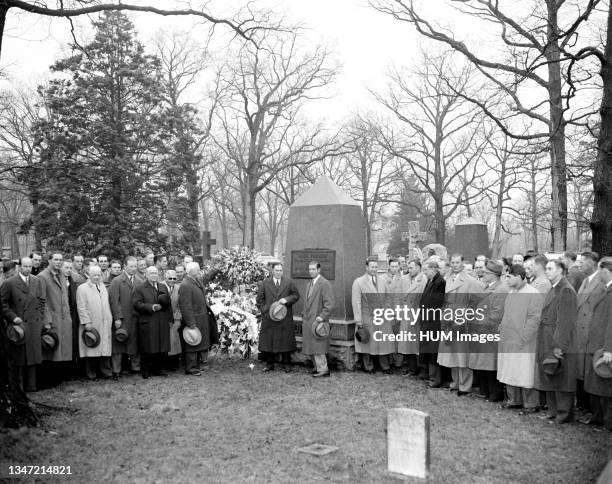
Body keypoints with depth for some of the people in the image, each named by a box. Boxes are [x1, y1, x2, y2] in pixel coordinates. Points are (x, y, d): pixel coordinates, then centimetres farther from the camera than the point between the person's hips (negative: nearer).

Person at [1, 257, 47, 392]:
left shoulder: (38, 282, 8)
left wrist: (40, 320, 6)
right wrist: (12, 317, -11)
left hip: (34, 325, 4)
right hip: (19, 324, -4)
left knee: (33, 355, 7)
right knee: (18, 357, 1)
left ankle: (30, 385, 16)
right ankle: (17, 387, 11)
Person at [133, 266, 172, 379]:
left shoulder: (163, 287, 17)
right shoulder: (139, 288, 1)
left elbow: (169, 304, 17)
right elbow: (137, 304, -10)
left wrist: (170, 319, 11)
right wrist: (151, 307, -18)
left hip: (163, 323, 5)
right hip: (147, 324, -5)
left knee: (162, 349, 4)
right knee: (147, 349, -1)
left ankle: (158, 369, 15)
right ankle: (145, 372, 8)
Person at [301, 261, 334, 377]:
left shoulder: (325, 284, -11)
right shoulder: (309, 284, 17)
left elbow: (329, 304, -15)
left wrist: (322, 316, -21)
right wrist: (304, 314, 17)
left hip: (317, 320, -8)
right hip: (308, 320, 9)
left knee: (318, 346, -6)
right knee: (311, 346, 11)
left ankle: (323, 369, 2)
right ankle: (318, 367, 21)